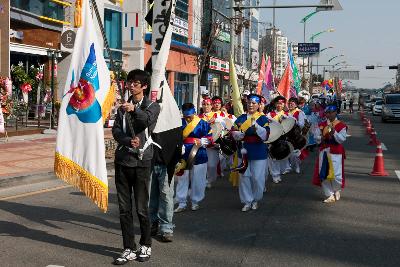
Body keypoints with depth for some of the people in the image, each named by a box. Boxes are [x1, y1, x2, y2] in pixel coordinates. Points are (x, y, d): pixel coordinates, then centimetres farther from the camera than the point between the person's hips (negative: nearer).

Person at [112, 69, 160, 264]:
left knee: (142, 207, 0)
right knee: (124, 208, 5)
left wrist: (134, 109, -40)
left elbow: (148, 119, -19)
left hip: (141, 162, -4)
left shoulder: (152, 106, 4)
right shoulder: (122, 108, 16)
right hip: (122, 160, 4)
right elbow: (116, 130, 2)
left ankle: (145, 245, 18)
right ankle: (129, 249, 14)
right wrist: (128, 141, -19)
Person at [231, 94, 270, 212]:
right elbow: (234, 133, 4)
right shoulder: (241, 118, 7)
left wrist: (256, 126, -27)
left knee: (257, 178, 1)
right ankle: (247, 201, 18)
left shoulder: (263, 119, -3)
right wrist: (239, 134, -17)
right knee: (244, 177, 5)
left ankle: (255, 200, 23)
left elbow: (265, 135, -14)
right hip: (244, 151, 3)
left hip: (258, 152, -3)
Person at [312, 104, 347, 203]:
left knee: (336, 174, -6)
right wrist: (322, 138, -12)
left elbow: (342, 139, -10)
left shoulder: (341, 125, -3)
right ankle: (329, 195, 11)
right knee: (323, 175, 0)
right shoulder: (322, 125, 9)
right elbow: (316, 136, 8)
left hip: (336, 152, -4)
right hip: (324, 151, 4)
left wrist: (334, 132, -23)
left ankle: (336, 191, 25)